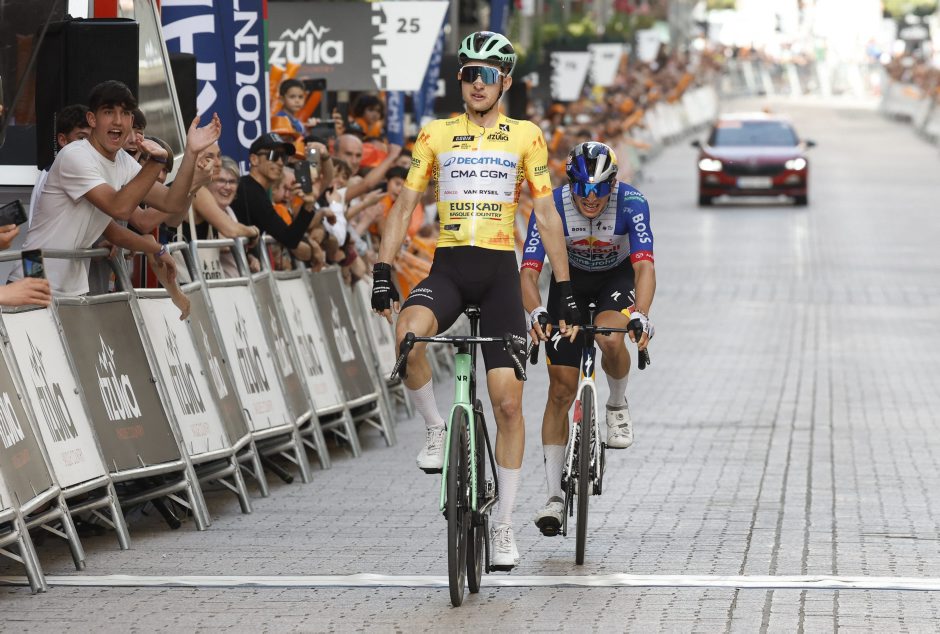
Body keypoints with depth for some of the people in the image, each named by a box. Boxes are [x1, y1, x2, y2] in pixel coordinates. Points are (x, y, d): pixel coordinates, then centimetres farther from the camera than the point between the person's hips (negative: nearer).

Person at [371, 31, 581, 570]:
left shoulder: (525, 136, 5)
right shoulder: (436, 134, 8)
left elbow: (547, 216, 6)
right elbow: (405, 205, 7)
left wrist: (566, 291, 3)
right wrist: (383, 271, -4)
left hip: (500, 272, 0)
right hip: (448, 267, 0)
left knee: (508, 402, -6)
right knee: (408, 333, -34)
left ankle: (504, 525, 5)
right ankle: (435, 429, -8)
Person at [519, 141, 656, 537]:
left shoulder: (631, 203, -30)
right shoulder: (552, 205, -27)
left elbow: (644, 266, -39)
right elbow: (529, 270, -31)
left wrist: (640, 315, -57)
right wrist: (535, 313, -51)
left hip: (617, 278, -1)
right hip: (570, 279, 1)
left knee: (610, 339, -36)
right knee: (561, 389, -6)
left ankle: (618, 406, -3)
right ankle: (554, 495, 0)